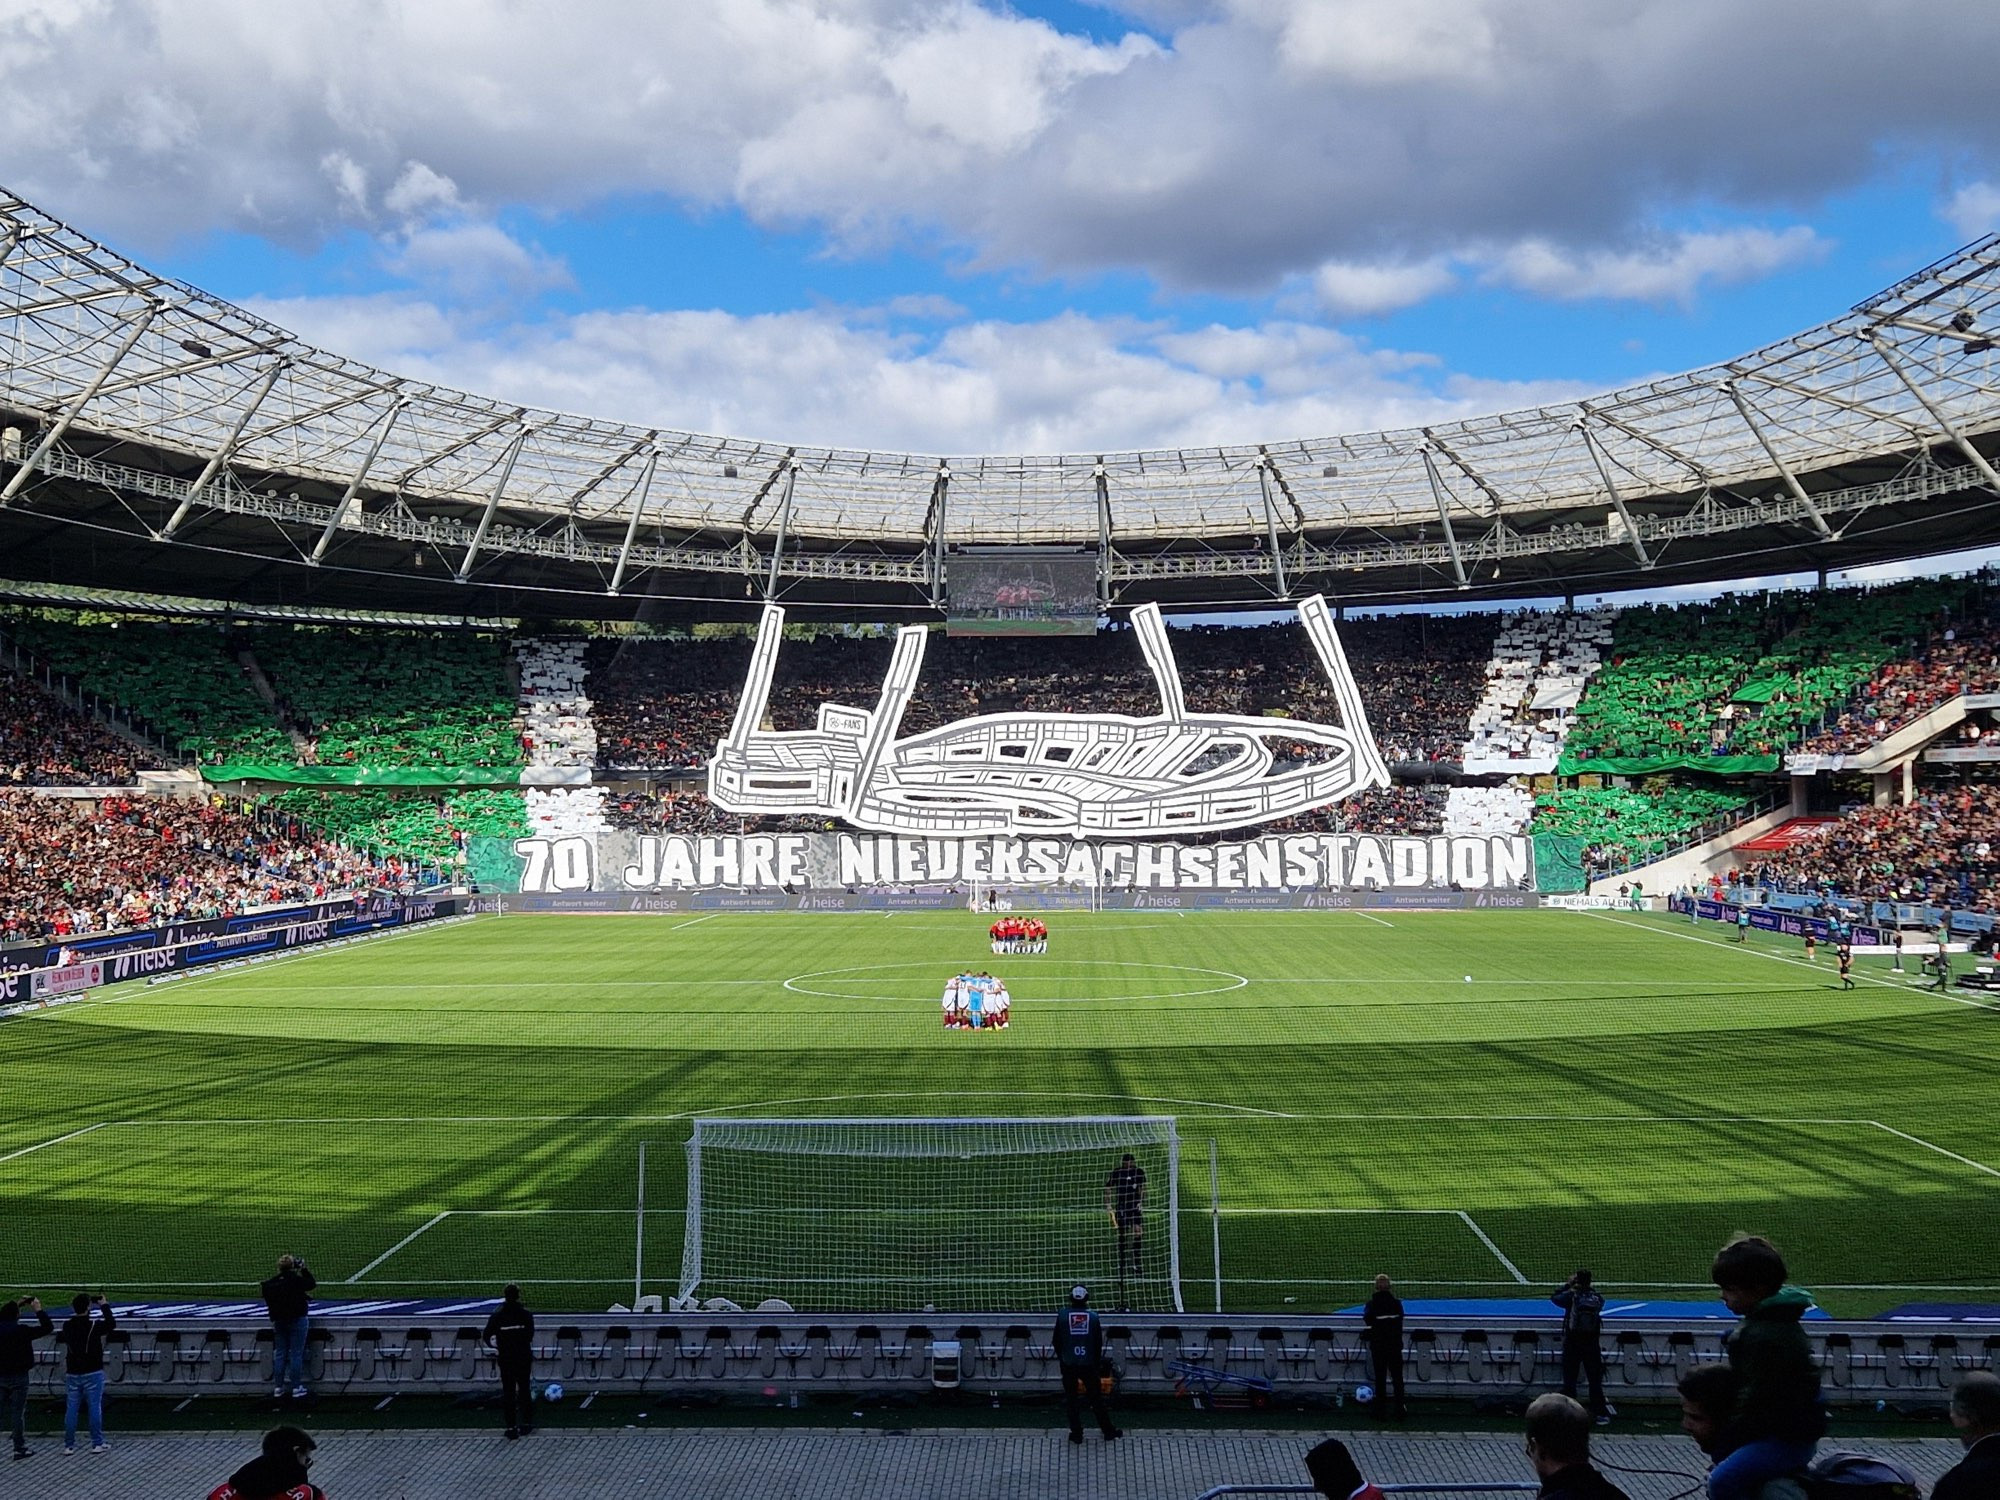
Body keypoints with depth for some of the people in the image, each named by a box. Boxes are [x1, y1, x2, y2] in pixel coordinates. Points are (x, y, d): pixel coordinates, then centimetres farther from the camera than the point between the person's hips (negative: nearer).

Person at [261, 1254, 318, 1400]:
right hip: (297, 1320, -5)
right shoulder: (296, 1280, -18)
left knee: (279, 1354, 13)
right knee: (296, 1354, 2)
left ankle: (278, 1388, 17)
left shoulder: (269, 1284, -4)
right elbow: (312, 1283, -4)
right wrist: (303, 1270, 5)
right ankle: (296, 1388, 5)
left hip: (278, 1321, 5)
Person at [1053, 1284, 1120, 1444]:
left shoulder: (1062, 1315, -6)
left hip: (1068, 1364, -1)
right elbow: (1099, 1343, 3)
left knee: (1071, 1399, 9)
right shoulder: (1093, 1317, -3)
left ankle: (1076, 1433, 11)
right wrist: (1097, 1363, 16)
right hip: (1089, 1364, 1)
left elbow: (1057, 1341, 1)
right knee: (1096, 1397, 11)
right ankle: (1108, 1430, 18)